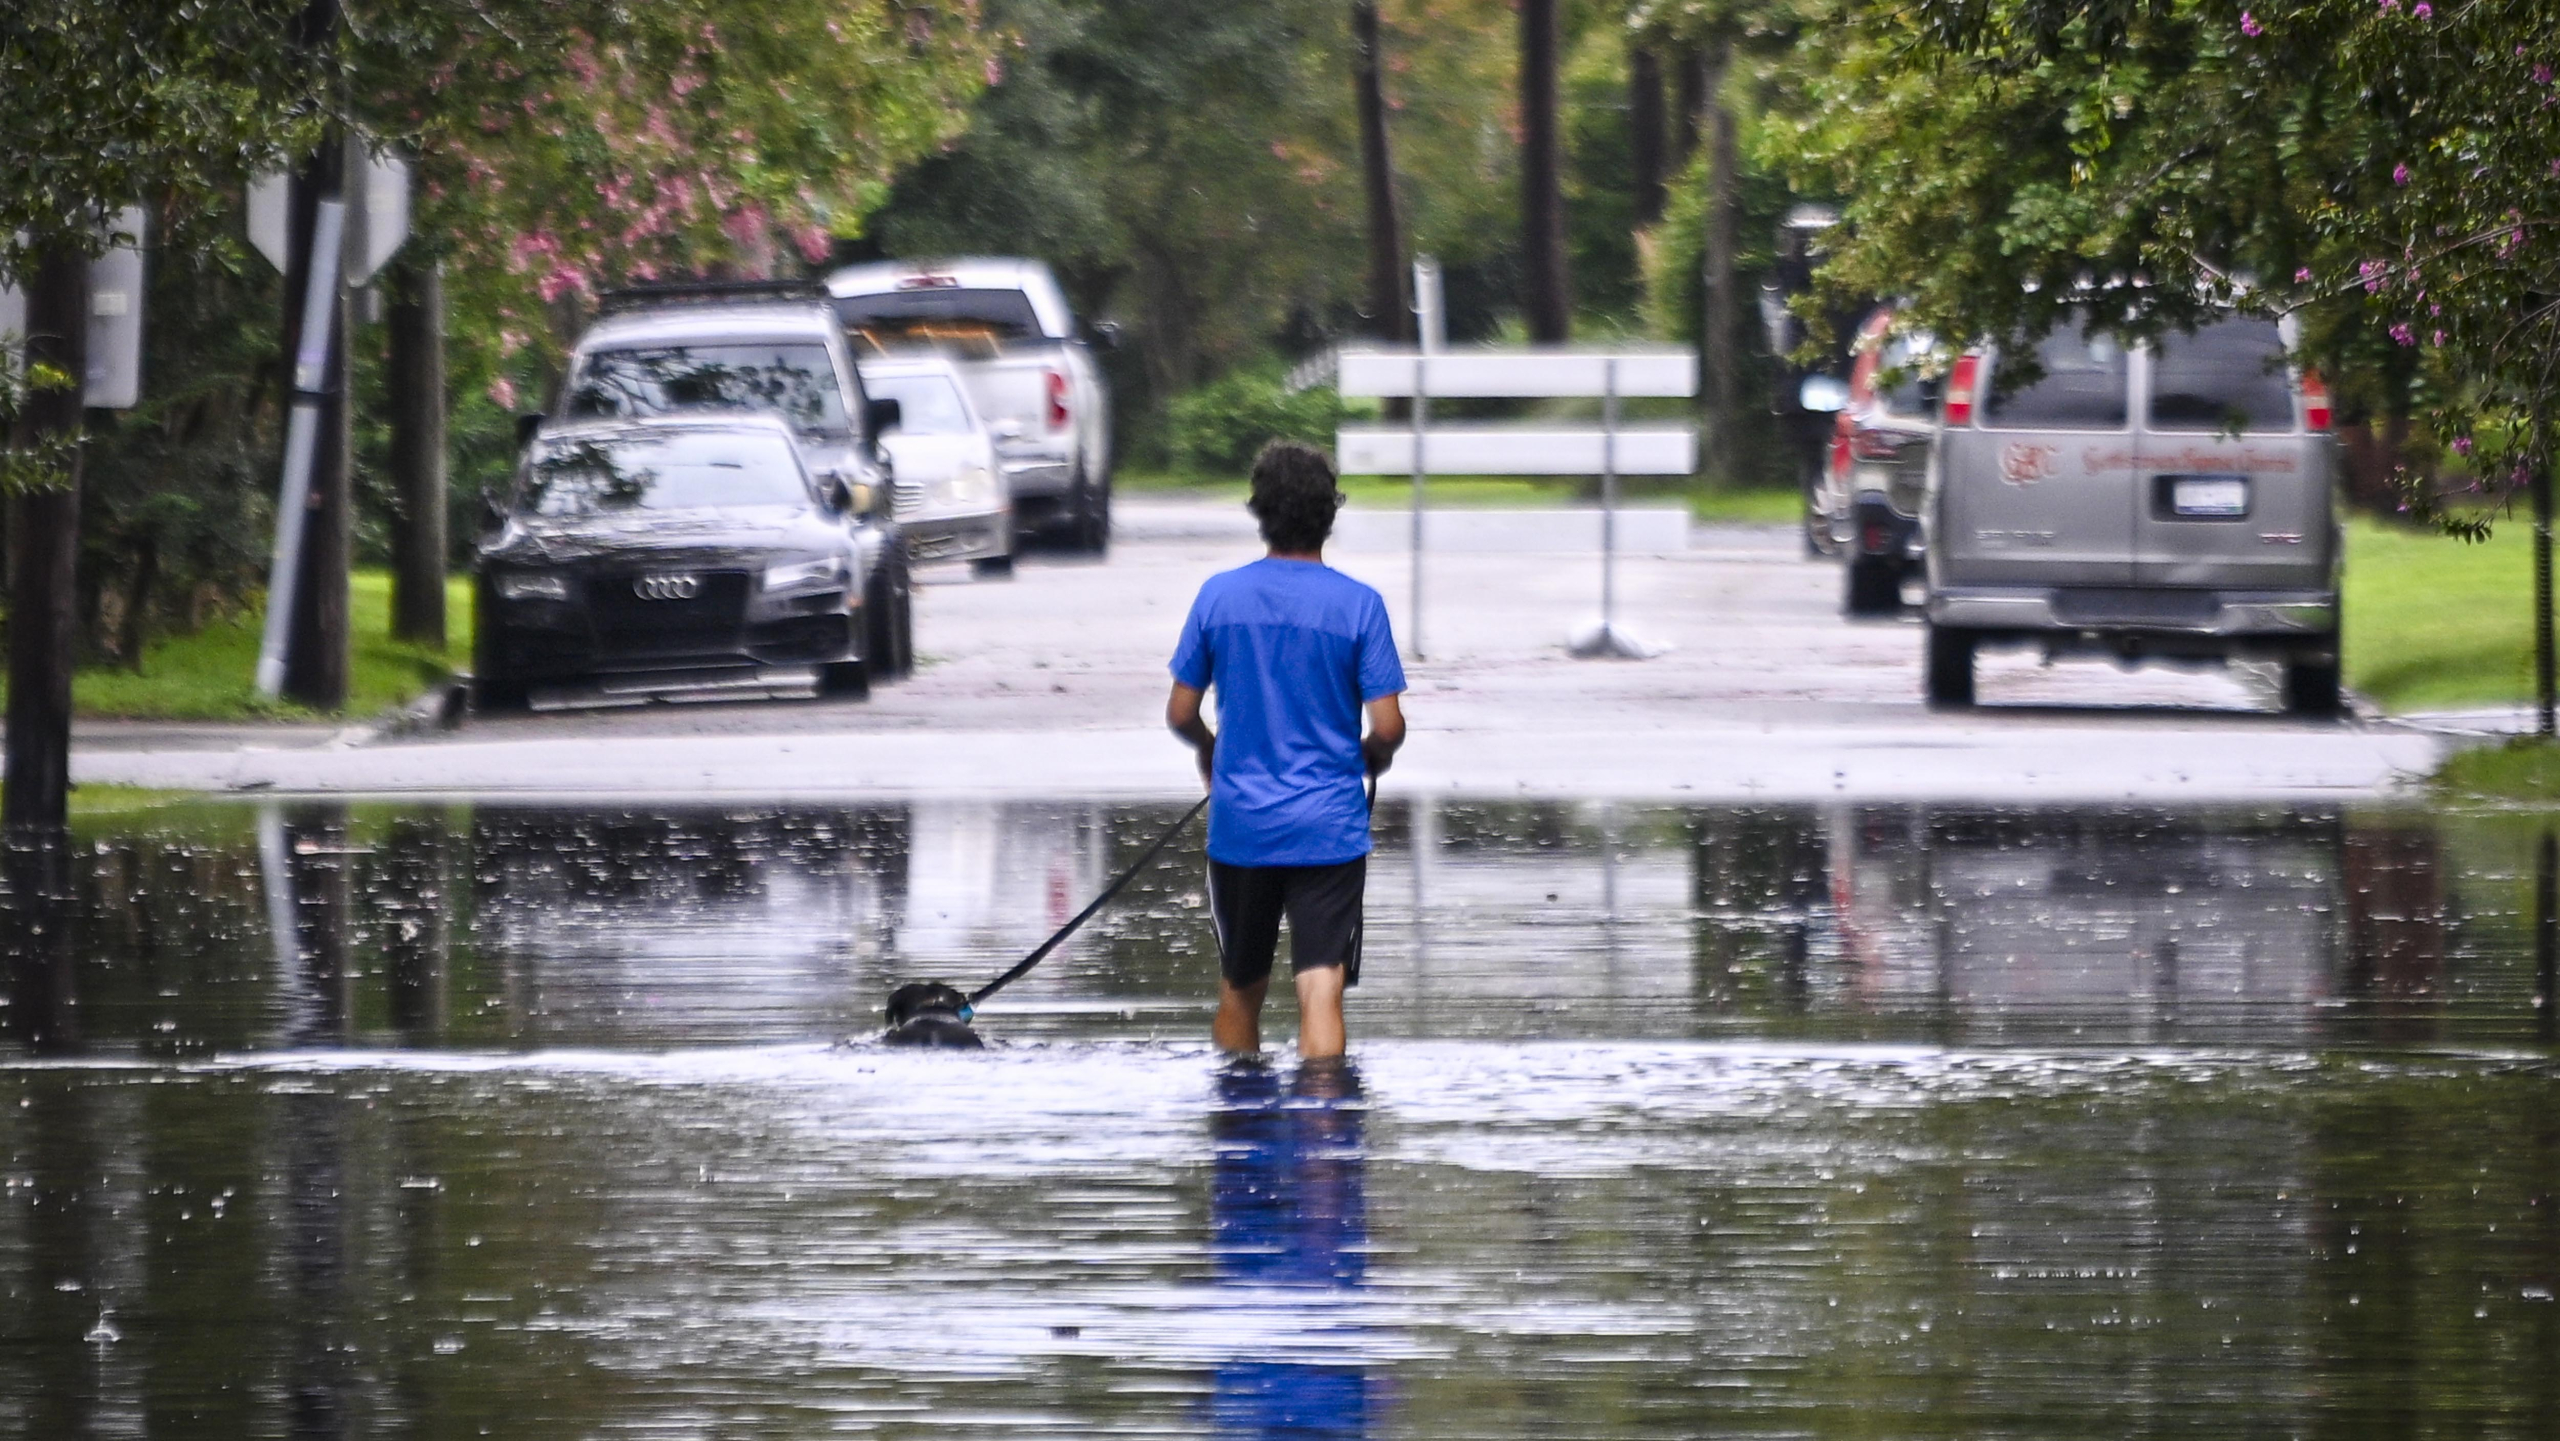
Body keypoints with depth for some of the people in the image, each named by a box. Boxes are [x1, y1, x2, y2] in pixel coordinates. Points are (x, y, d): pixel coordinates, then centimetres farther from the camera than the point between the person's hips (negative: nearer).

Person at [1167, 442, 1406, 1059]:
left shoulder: (1220, 595, -1)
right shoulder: (1358, 604, -7)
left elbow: (1180, 713, 3)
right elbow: (1389, 726, -9)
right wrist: (1371, 755, 15)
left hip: (1240, 824, 2)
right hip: (1330, 827, -2)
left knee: (1239, 991, 17)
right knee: (1321, 992, -5)